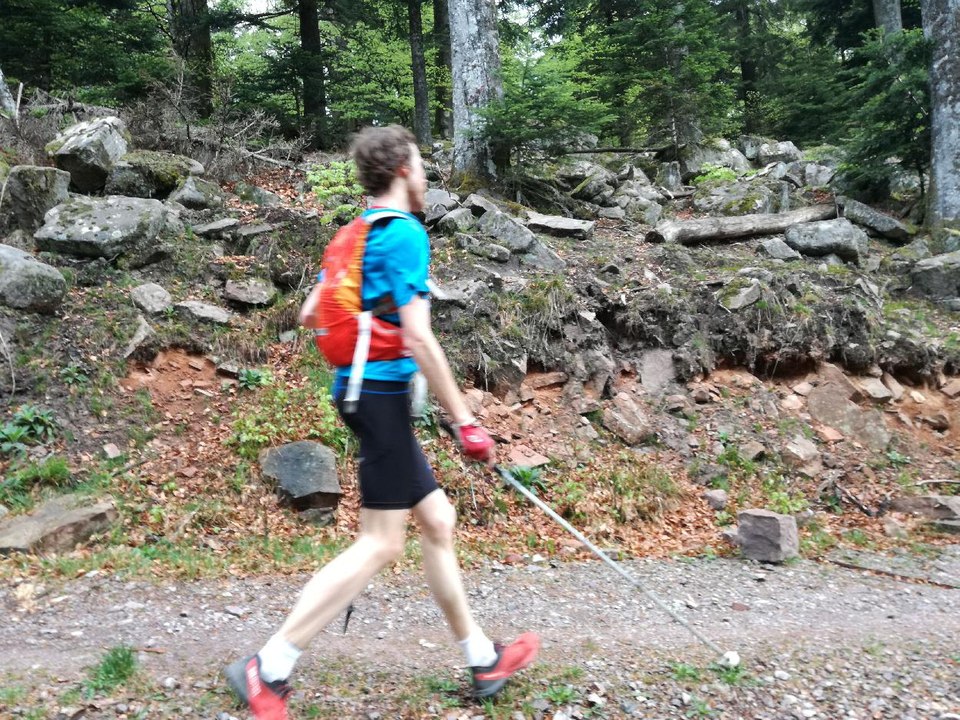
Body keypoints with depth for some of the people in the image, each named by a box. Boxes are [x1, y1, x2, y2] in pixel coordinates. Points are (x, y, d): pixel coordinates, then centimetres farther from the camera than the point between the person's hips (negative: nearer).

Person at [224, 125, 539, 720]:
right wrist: (466, 422, -15)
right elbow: (419, 338, -19)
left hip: (366, 389, 10)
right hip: (383, 393, -10)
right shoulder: (405, 233, -13)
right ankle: (268, 670, 2)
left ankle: (483, 660, 25)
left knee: (438, 522, 14)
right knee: (381, 543, -4)